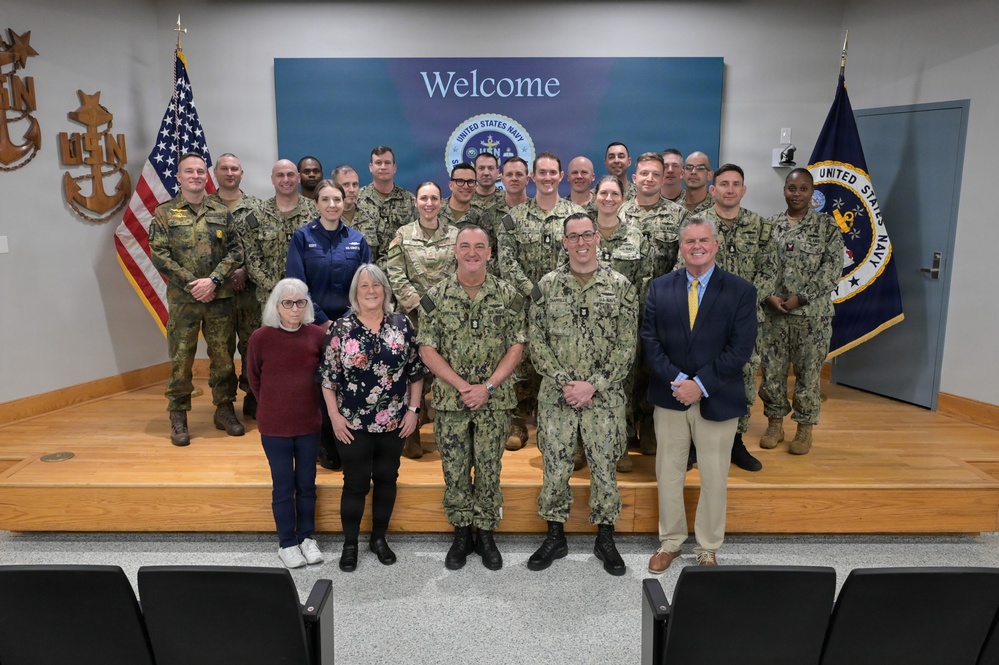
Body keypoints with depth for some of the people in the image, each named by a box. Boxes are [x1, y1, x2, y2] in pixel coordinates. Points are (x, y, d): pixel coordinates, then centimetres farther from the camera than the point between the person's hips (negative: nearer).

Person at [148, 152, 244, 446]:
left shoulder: (222, 214, 8)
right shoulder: (164, 214, 4)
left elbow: (236, 252, 1)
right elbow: (159, 255, -4)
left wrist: (213, 280, -13)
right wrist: (191, 283, -12)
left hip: (220, 298, 2)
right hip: (182, 299, -1)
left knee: (223, 355, 7)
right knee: (181, 358, 4)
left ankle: (224, 409, 21)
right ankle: (178, 416, 15)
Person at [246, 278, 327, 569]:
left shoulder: (317, 335, -8)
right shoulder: (261, 337, -12)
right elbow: (254, 378, 3)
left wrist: (308, 403, 6)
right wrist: (274, 404, 8)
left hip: (309, 424, 2)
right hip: (274, 426, -1)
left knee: (307, 484, 14)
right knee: (283, 486, 10)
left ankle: (307, 537, 32)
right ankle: (287, 543, 26)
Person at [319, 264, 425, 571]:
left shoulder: (402, 324, -1)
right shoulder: (341, 327, -6)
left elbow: (416, 370, 3)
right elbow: (327, 376, -4)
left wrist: (413, 409, -1)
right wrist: (335, 416, -7)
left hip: (394, 422, 2)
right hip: (353, 423, -2)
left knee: (386, 479, 14)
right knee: (356, 483, 6)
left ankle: (379, 538, 32)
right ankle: (350, 544, 24)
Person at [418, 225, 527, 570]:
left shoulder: (508, 295, -1)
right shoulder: (436, 296, -2)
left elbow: (516, 346, -3)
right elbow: (428, 350, -4)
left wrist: (488, 386, -13)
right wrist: (462, 386, -14)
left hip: (495, 398, 0)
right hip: (449, 397, 0)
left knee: (489, 468, 9)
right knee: (454, 469, 9)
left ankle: (486, 534, 26)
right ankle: (461, 533, 27)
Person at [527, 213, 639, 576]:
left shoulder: (620, 286, -1)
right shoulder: (547, 286, 2)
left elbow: (626, 346, -5)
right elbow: (536, 341, -1)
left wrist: (593, 385, -13)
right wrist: (565, 382, -12)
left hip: (605, 397, -1)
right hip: (556, 396, 1)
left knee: (605, 467, 9)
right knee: (555, 467, 9)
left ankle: (605, 538, 28)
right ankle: (555, 536, 27)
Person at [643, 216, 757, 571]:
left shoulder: (740, 291, -4)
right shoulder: (660, 287, 3)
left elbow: (740, 348, -10)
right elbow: (650, 339, -1)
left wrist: (700, 384, -16)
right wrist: (676, 379, -14)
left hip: (717, 400, -2)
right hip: (670, 396, 2)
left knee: (714, 478, 10)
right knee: (668, 474, 12)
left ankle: (708, 548, 29)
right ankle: (670, 542, 30)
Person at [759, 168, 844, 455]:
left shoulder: (827, 226, -1)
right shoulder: (770, 225, 6)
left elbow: (833, 269, -8)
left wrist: (800, 298, -15)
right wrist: (768, 296, -12)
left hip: (813, 313, -2)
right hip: (773, 311, 2)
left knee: (808, 370, 6)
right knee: (771, 368, 8)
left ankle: (805, 428, 21)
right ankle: (775, 423, 24)